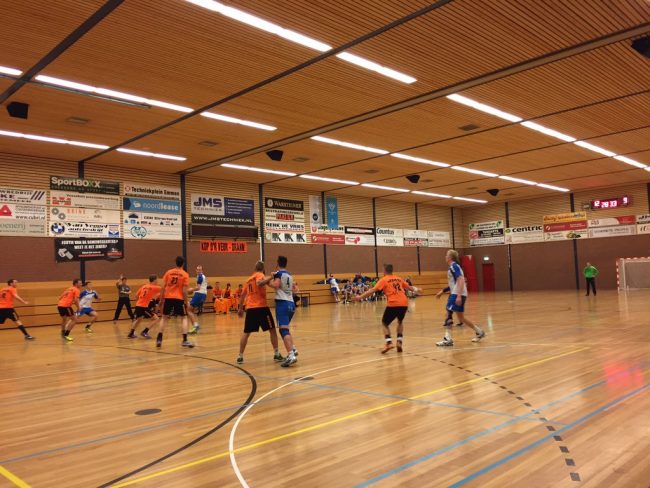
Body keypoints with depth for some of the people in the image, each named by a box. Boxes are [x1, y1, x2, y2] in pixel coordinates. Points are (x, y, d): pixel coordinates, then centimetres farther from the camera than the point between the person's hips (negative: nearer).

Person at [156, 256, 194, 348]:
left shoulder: (168, 272, 6)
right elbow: (184, 290, -6)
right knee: (184, 318, 8)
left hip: (168, 298, 2)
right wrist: (186, 302, 2)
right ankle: (185, 340, -2)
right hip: (179, 298, -2)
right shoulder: (185, 274, -2)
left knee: (164, 318, 16)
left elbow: (163, 287, 4)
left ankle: (159, 339, 12)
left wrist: (161, 300, 10)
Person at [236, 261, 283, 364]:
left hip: (250, 308, 6)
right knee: (272, 330, 6)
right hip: (261, 307, -6)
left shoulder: (249, 279, 20)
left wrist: (240, 308, 27)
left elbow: (242, 295, 21)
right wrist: (270, 278, -25)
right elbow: (259, 283, -26)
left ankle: (240, 356, 10)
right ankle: (276, 354, 6)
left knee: (246, 333, 12)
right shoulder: (260, 275, -1)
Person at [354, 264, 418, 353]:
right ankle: (399, 341, 16)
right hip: (404, 303, 5)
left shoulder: (384, 280, 7)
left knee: (385, 323, 13)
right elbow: (409, 287, 37)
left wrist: (360, 297, -3)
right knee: (400, 322, 30)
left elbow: (373, 290, -4)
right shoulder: (399, 279, 22)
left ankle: (389, 342, -7)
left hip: (393, 304, -5)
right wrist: (415, 290, 59)